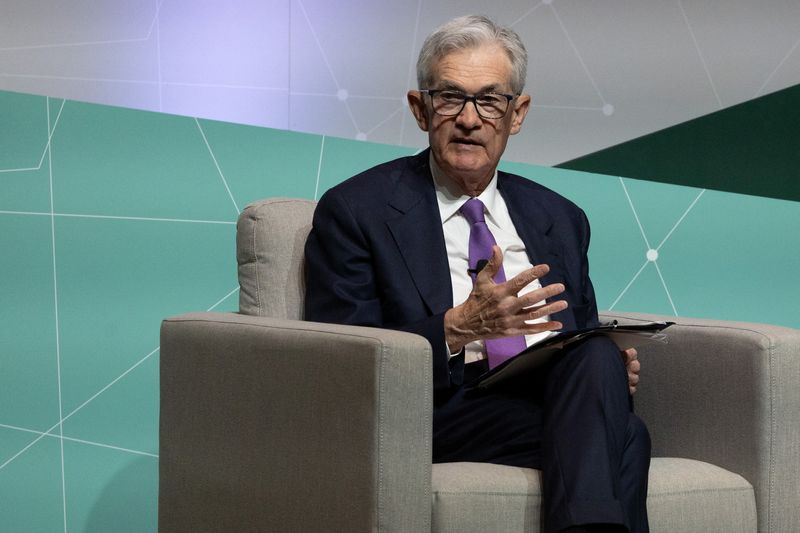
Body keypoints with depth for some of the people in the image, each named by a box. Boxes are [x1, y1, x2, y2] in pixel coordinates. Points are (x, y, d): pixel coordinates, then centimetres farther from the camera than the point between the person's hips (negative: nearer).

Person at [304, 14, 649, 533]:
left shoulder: (561, 219, 22)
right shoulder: (354, 212, 5)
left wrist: (613, 370, 0)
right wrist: (458, 327, -18)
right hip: (441, 418, -5)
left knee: (597, 356, -34)